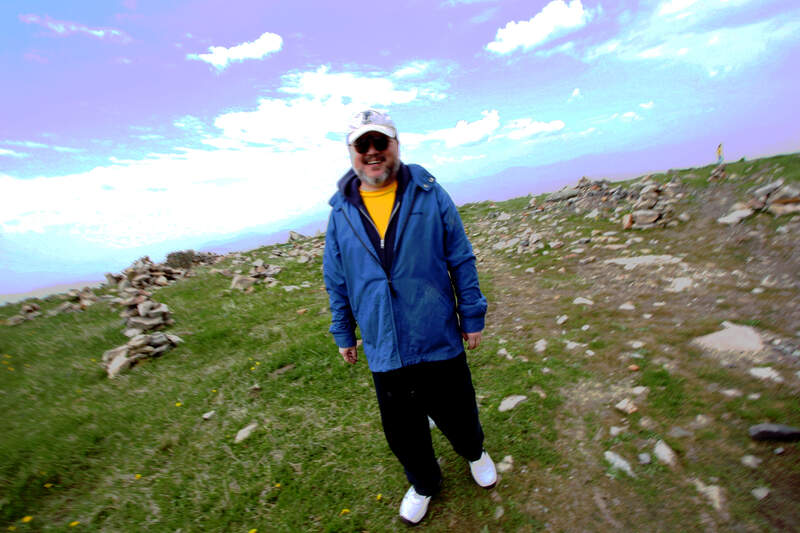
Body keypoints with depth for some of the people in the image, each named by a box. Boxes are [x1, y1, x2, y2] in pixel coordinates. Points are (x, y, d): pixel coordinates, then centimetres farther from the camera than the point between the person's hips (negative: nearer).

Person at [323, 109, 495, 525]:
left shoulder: (430, 195, -5)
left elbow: (461, 261, -1)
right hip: (384, 351, 2)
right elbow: (336, 281, 8)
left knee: (456, 415, 20)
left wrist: (472, 318, 1)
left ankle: (474, 452, 57)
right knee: (402, 432, 19)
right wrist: (344, 333, 12)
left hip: (440, 341, -1)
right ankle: (423, 483, 52)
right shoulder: (341, 211, -1)